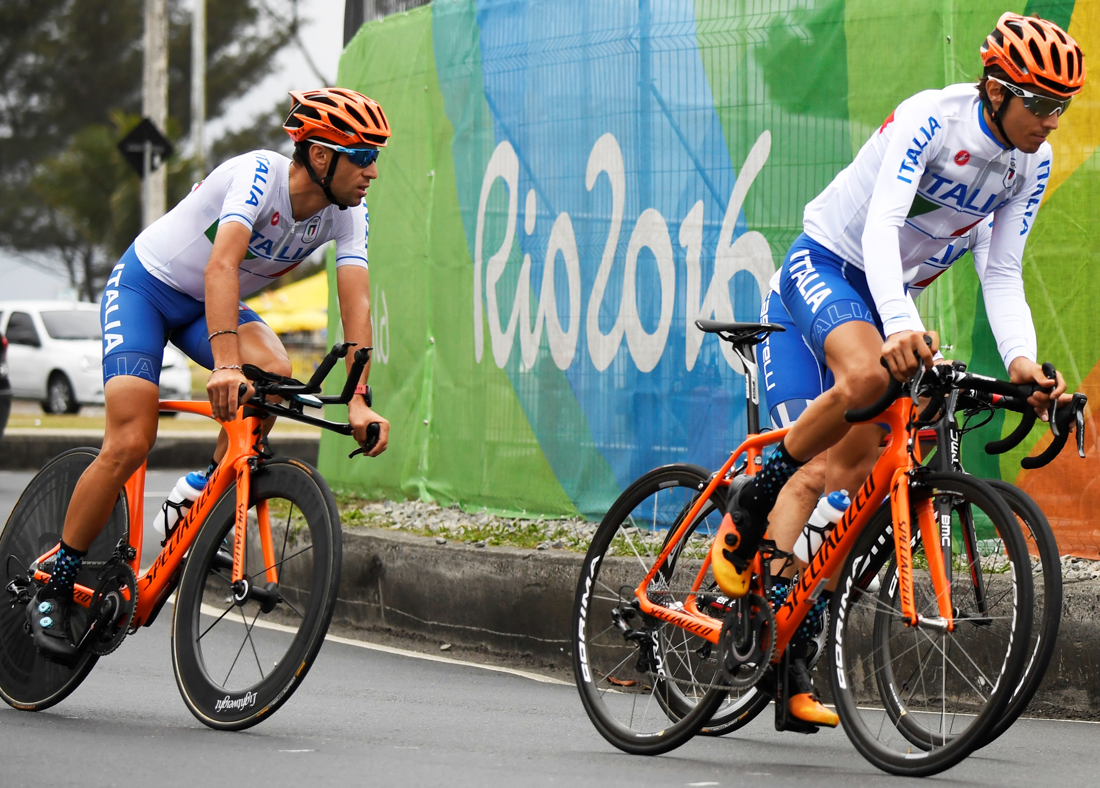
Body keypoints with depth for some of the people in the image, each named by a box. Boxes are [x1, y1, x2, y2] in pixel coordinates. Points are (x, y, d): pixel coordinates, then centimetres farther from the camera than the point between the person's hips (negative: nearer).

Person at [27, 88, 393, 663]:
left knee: (275, 373, -27)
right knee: (128, 447, -19)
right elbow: (222, 265, -44)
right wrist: (223, 363, -57)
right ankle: (53, 591, -4)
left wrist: (358, 401, -32)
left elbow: (356, 303, -19)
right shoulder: (259, 174, -31)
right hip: (143, 287, -6)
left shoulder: (347, 215, -12)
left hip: (213, 305, 6)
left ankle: (203, 496, -5)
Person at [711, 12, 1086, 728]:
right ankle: (750, 503, -17)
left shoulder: (1032, 163, -5)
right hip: (825, 263, -7)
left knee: (856, 473, -1)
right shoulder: (930, 119, -26)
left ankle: (792, 649, 5)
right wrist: (899, 323, -52)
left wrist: (1021, 358, -22)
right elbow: (881, 223, -37)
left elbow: (1003, 274, -4)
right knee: (867, 375, -38)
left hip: (890, 292, 7)